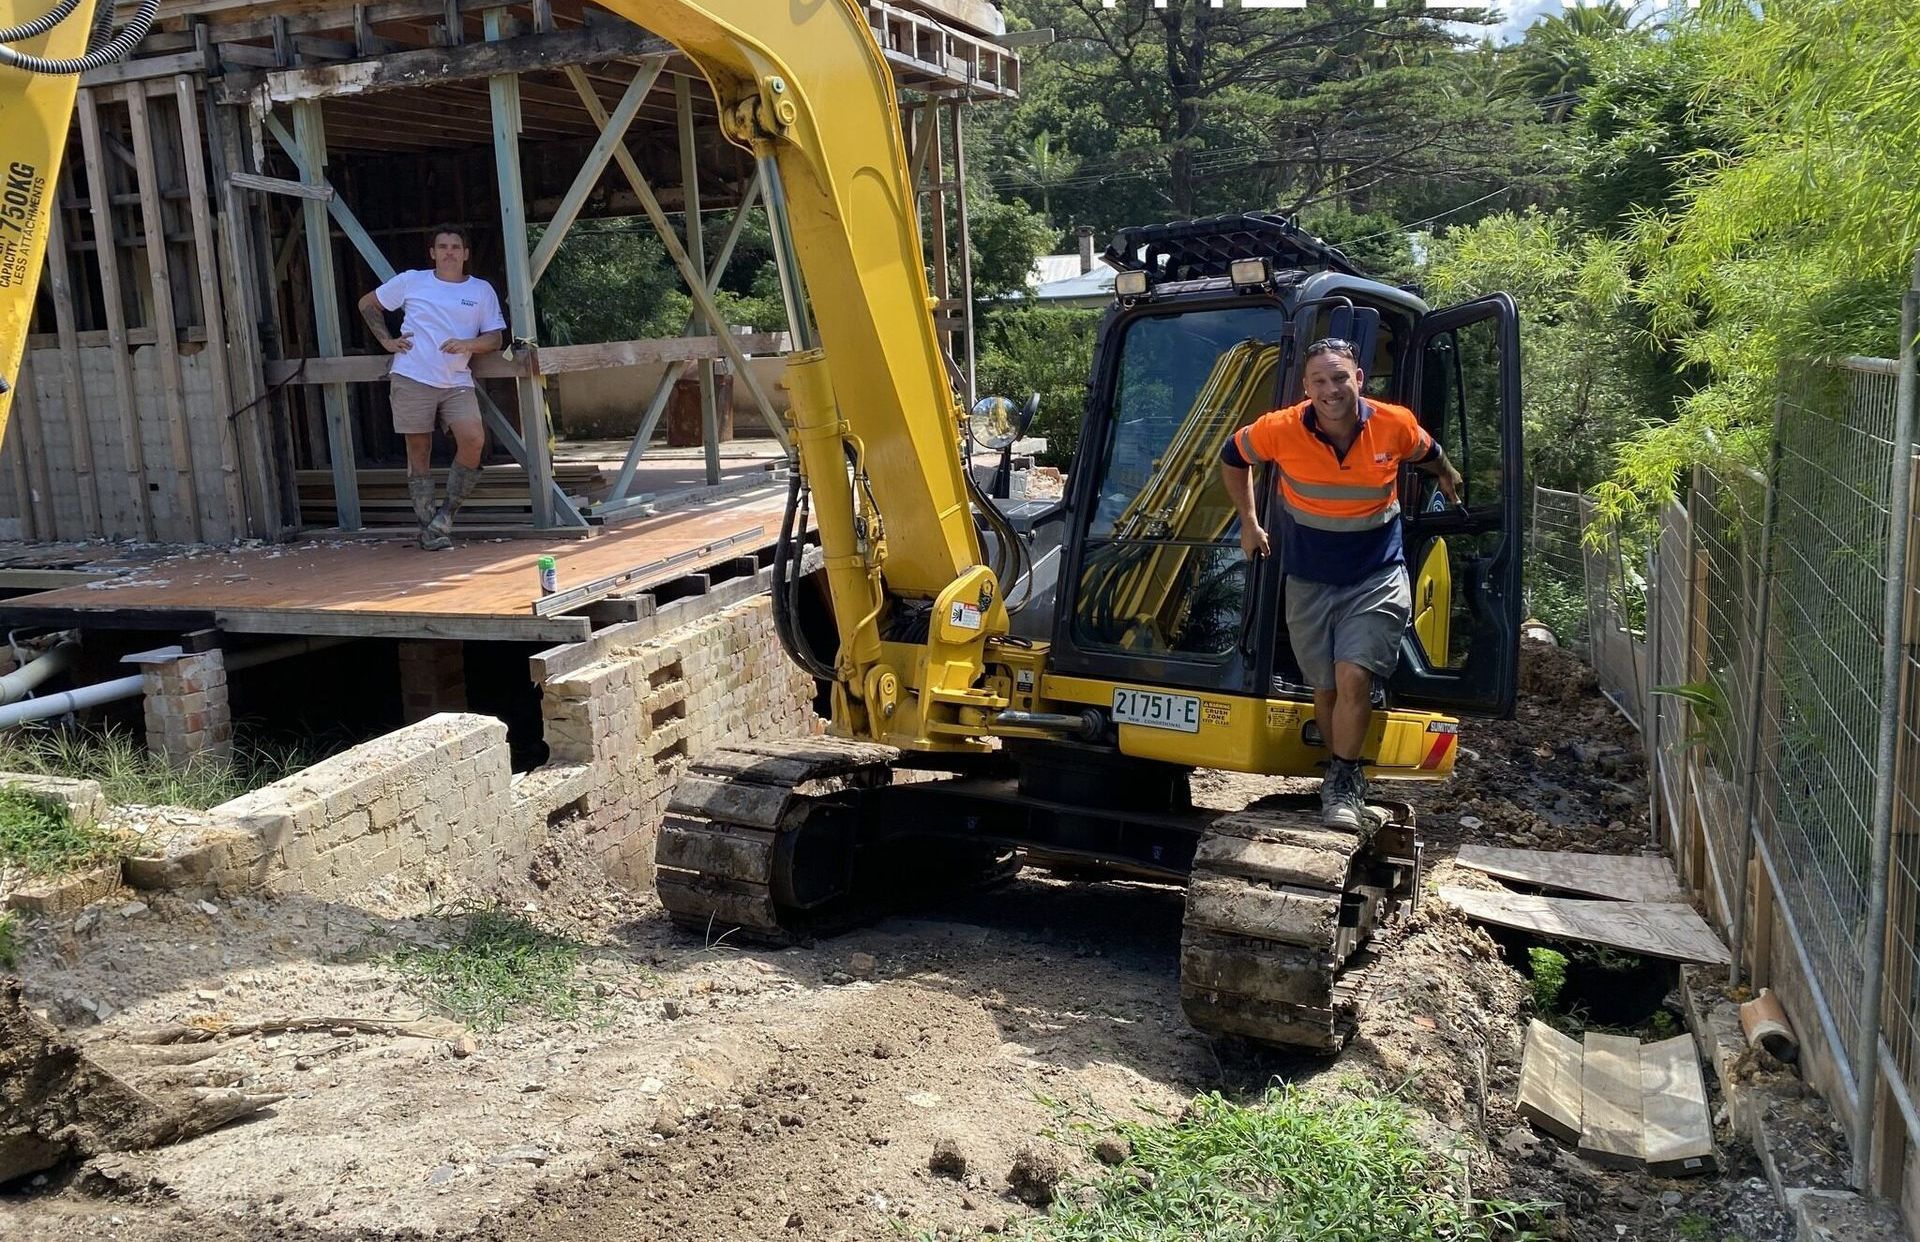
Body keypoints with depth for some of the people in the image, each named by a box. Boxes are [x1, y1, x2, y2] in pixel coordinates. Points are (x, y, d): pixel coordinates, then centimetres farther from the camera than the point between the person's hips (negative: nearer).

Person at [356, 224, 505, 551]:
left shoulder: (482, 290, 9)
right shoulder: (411, 281, 7)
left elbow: (494, 338, 4)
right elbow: (367, 304, 18)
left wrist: (467, 344, -15)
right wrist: (386, 341, 7)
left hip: (457, 382, 1)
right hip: (412, 379, -1)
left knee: (474, 440, -20)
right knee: (419, 453, 2)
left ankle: (446, 515, -3)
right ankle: (428, 527, 12)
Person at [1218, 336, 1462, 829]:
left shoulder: (1396, 425, -12)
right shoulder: (1280, 430, -14)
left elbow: (1429, 454, 13)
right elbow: (1232, 459, 6)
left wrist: (1448, 478, 32)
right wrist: (1249, 524, 8)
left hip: (1377, 578, -1)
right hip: (1309, 583, 2)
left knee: (1353, 677, -18)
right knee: (1326, 688, 9)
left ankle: (1342, 783, -3)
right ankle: (1345, 778, 30)